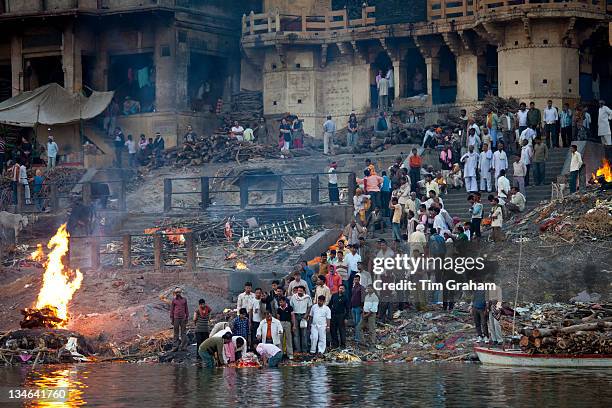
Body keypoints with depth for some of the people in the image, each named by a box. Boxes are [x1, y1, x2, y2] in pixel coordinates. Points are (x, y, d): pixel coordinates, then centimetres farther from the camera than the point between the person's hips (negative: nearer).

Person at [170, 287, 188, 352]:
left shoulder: (184, 300, 9)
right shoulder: (174, 300, 5)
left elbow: (186, 309, 14)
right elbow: (171, 309, 7)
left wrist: (187, 317, 10)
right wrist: (172, 319, 3)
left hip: (183, 318, 1)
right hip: (176, 318, -1)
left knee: (183, 332, 1)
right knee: (176, 333, 1)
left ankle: (183, 346, 3)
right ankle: (175, 346, 3)